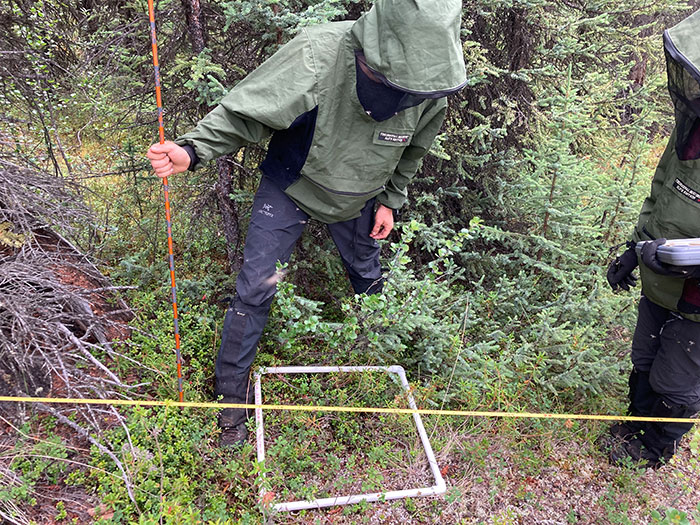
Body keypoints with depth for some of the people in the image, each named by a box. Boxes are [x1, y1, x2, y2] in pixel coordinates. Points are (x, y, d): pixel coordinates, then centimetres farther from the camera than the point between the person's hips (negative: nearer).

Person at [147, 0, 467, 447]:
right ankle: (232, 392, 17)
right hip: (291, 188, -3)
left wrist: (389, 200, 4)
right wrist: (192, 150, -41)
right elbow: (244, 115, -26)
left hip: (357, 196, 4)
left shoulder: (430, 85, -23)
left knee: (367, 273, 23)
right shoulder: (315, 57, -37)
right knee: (255, 288, -5)